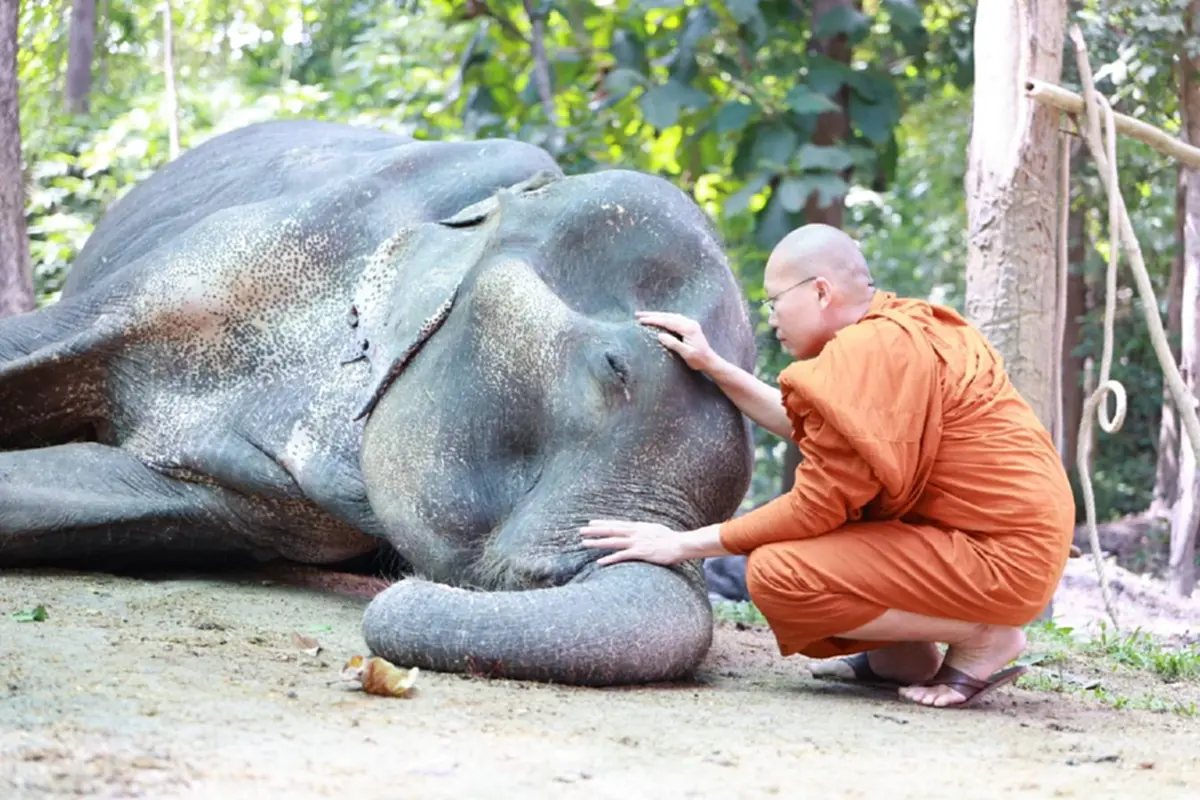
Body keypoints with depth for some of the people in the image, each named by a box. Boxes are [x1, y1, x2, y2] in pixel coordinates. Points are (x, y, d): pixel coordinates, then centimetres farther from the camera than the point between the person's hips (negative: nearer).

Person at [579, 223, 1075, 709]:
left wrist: (685, 544, -9)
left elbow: (815, 508, -17)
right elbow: (805, 427, 19)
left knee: (775, 572, -17)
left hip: (999, 558, -11)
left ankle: (981, 637, -9)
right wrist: (713, 367, 19)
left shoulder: (868, 353, -19)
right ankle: (901, 656, 7)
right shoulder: (902, 331, 11)